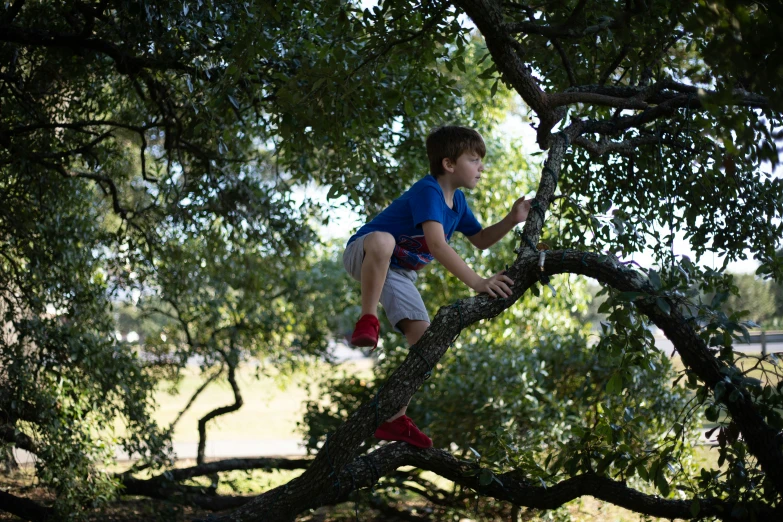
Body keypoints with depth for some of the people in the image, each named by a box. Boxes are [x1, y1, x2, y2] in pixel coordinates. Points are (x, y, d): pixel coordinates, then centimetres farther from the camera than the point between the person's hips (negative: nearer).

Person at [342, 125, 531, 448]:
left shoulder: (457, 201, 5)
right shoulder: (428, 191, -26)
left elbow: (480, 240, 16)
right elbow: (437, 245, -39)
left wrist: (511, 221, -3)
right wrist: (477, 283, -45)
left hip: (398, 273, 8)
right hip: (362, 256, -8)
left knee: (423, 339, -6)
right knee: (383, 241, -44)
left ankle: (393, 420, 0)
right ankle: (367, 322, -27)